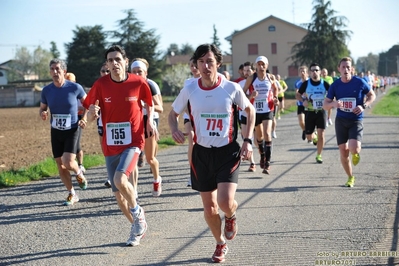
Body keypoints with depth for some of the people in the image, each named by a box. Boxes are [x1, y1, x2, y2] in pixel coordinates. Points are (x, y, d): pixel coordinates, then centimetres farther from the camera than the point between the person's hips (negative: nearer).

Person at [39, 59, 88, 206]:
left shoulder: (75, 88, -12)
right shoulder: (46, 90, -3)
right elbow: (42, 108, 10)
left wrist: (85, 119, -10)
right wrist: (42, 114, -13)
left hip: (72, 130, -4)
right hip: (56, 132, 4)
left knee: (68, 162, -19)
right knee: (60, 165, 7)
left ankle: (79, 174, 17)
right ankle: (72, 194, 23)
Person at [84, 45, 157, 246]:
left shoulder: (138, 83, -8)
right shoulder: (100, 84, -6)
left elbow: (149, 103, 12)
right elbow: (90, 117, -1)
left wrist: (150, 121, -2)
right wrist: (92, 113, -24)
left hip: (133, 141, -3)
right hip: (110, 145, 3)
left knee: (120, 179, -27)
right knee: (117, 194, 9)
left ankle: (137, 212, 2)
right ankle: (138, 226, 32)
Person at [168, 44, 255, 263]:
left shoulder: (231, 88, -10)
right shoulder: (189, 90, -6)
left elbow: (250, 110, 7)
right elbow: (173, 113, 10)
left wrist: (248, 140, -2)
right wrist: (174, 129, -12)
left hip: (228, 152, -2)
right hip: (202, 153, 2)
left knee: (225, 201, -19)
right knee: (209, 208, 8)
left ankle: (231, 216, 19)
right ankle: (221, 244, 35)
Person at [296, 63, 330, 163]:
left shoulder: (324, 83, -4)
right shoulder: (306, 84, -3)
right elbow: (298, 95, 7)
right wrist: (303, 100, -13)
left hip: (321, 112, -1)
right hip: (310, 112, 1)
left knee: (321, 134, -9)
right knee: (309, 137, 4)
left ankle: (318, 156, 5)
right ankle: (314, 138, 42)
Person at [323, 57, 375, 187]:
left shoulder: (359, 82, -7)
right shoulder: (335, 86, -1)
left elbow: (372, 95, 7)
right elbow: (325, 105, 2)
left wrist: (363, 106, -12)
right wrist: (334, 103, -21)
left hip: (356, 120, -2)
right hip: (341, 120, 3)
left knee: (354, 148, -23)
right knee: (343, 151, 2)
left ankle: (356, 153, 18)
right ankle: (350, 178, 23)